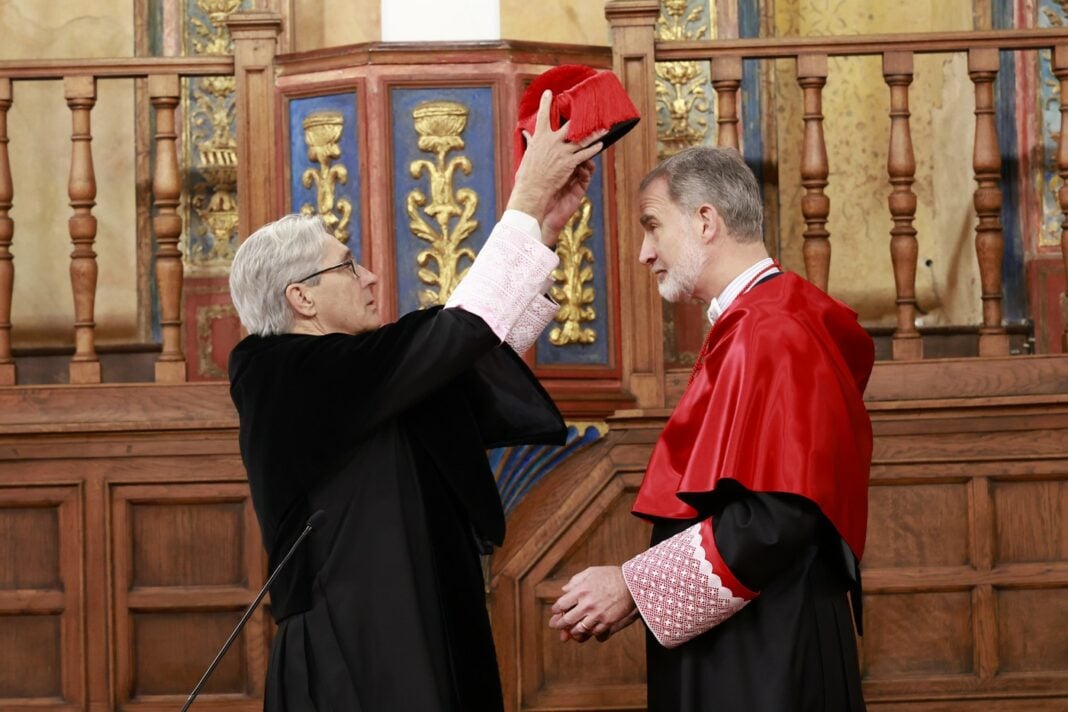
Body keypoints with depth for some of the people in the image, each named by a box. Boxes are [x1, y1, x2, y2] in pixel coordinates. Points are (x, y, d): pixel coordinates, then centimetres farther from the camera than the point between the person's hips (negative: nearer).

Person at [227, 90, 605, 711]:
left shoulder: (351, 384, 11)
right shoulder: (295, 380, -14)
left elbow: (471, 353, 14)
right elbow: (460, 331, -18)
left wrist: (547, 225, 9)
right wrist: (527, 198, -12)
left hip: (404, 654, 9)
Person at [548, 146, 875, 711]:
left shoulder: (768, 335, -17)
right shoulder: (750, 326, 14)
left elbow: (776, 517, -24)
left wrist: (633, 586, -17)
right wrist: (634, 586, 7)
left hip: (764, 661, -9)